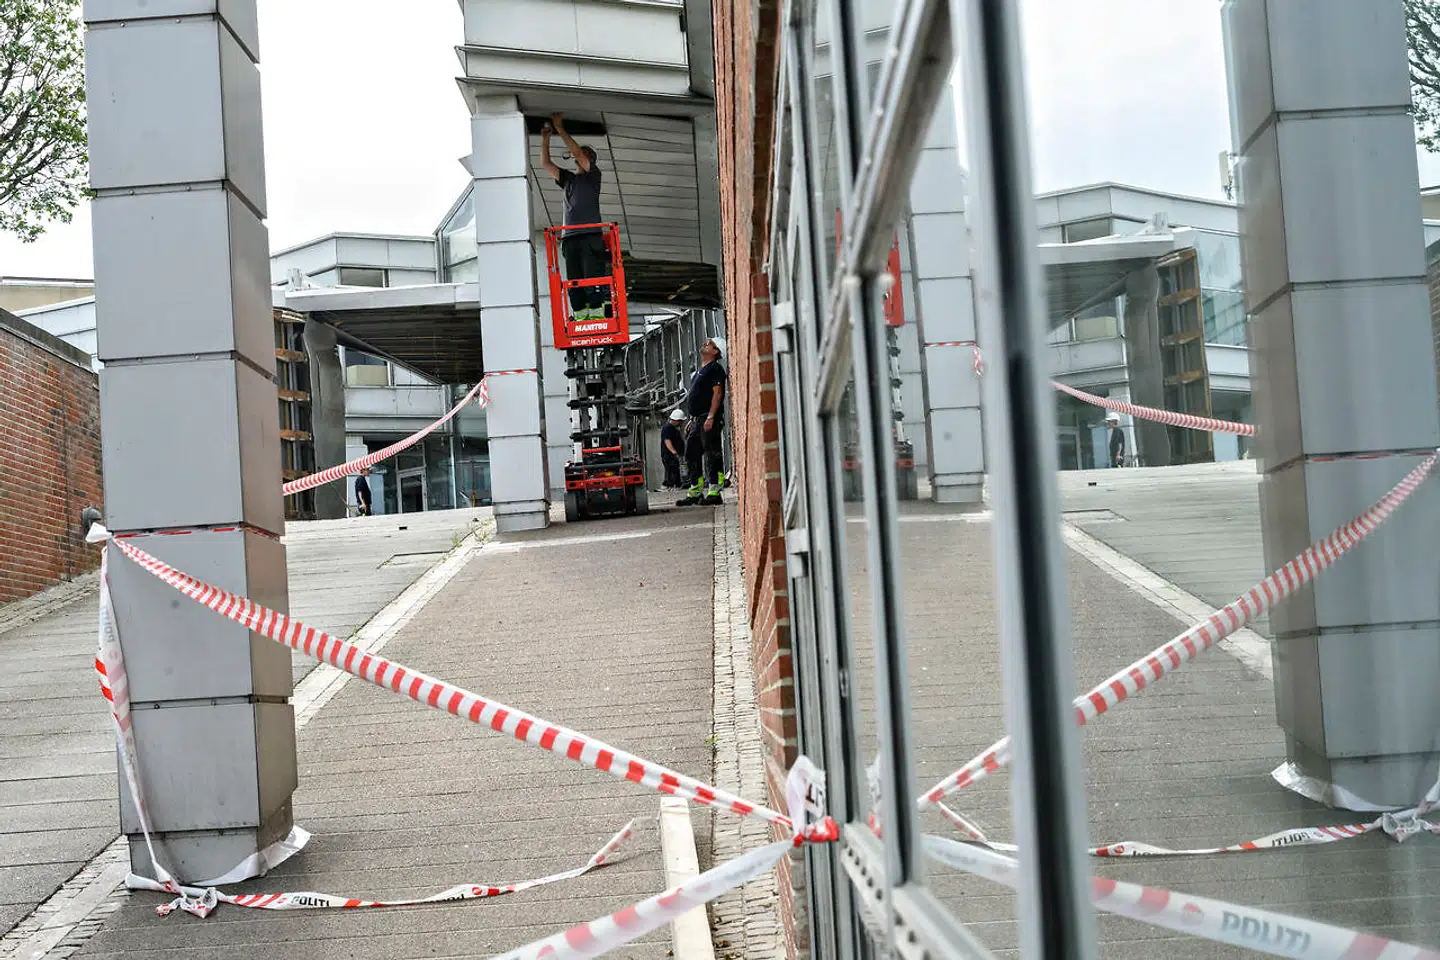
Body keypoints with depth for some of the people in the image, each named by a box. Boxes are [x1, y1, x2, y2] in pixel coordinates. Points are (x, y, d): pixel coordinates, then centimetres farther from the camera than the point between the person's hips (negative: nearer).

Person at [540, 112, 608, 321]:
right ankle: (580, 315, -5)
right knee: (573, 279, -2)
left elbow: (577, 152, -1)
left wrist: (560, 130, 0)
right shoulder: (568, 178, 26)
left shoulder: (593, 174, 10)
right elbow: (545, 163, 21)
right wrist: (545, 139, 11)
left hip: (591, 235, -5)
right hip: (570, 237, 5)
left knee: (592, 276, -12)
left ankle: (597, 313, -15)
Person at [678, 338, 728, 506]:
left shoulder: (715, 369, -5)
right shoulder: (699, 371, 23)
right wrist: (692, 419, 19)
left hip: (708, 419, -10)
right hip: (697, 419, 10)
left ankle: (714, 491, -10)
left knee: (712, 455, -9)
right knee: (692, 456, 10)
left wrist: (710, 417, -22)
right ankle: (695, 492, 14)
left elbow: (717, 393, -14)